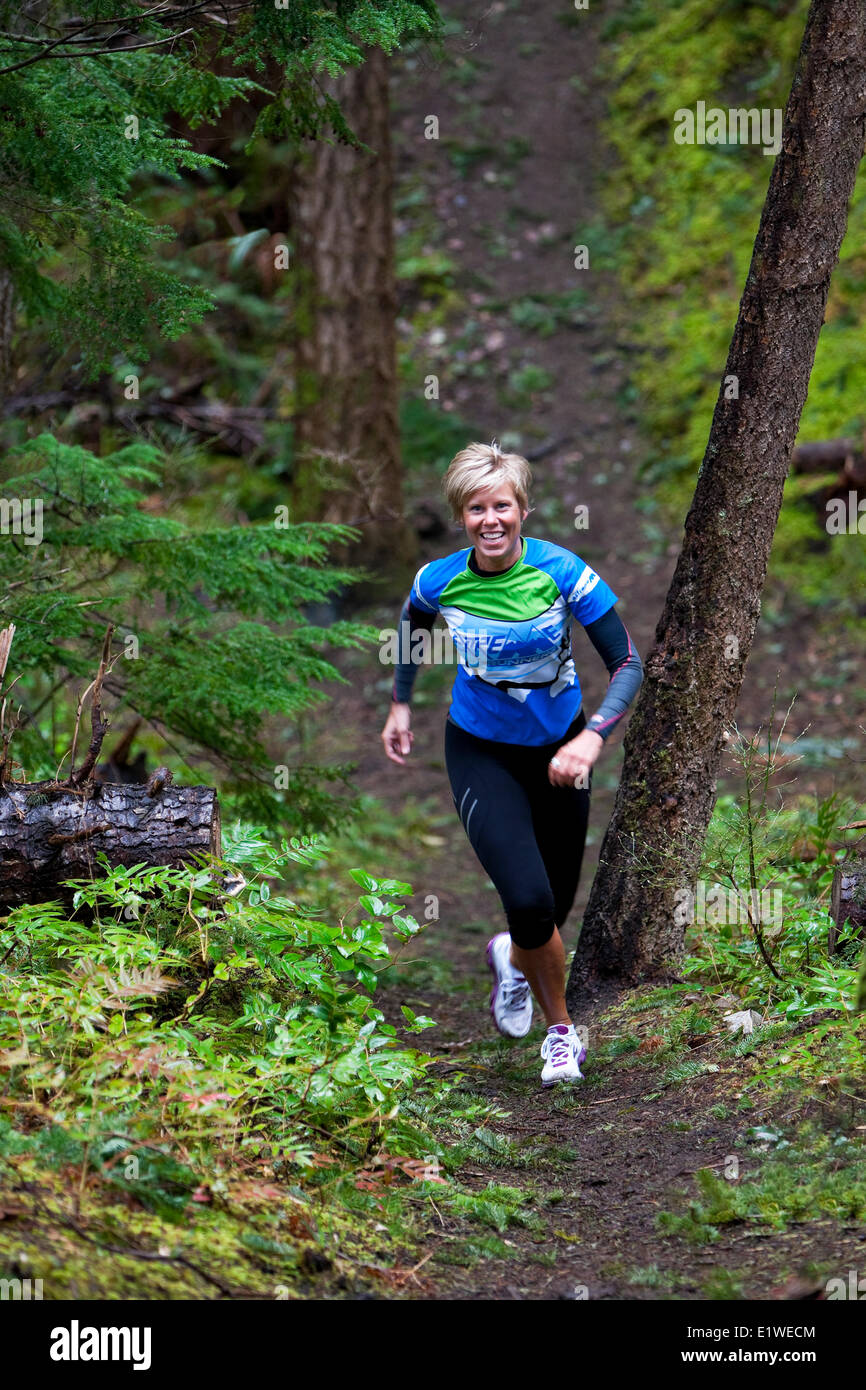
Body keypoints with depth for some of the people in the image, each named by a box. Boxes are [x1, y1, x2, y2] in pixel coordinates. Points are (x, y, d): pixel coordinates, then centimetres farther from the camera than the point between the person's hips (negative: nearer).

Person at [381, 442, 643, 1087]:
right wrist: (400, 705, 16)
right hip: (482, 753, -1)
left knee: (555, 908, 11)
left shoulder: (562, 571, -20)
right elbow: (412, 625, 11)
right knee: (529, 902, -20)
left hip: (558, 750, 1)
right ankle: (562, 1028, 8)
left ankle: (512, 957, 49)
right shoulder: (440, 580, -15)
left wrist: (593, 737, -32)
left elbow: (628, 663, -18)